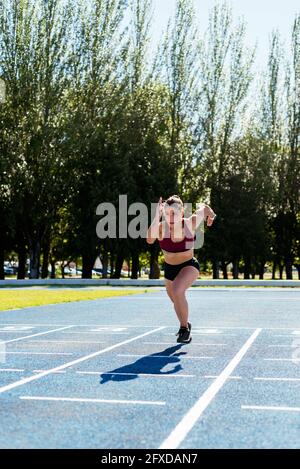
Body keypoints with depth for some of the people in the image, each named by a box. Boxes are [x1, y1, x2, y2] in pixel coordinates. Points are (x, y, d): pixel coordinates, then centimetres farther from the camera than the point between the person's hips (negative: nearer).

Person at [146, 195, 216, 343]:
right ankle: (185, 325, 56)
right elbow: (150, 239, -48)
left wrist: (211, 215, 17)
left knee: (177, 291, -32)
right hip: (170, 268, 3)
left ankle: (185, 328, -12)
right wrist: (157, 217, -54)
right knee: (176, 301, 24)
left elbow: (204, 207, -4)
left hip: (189, 266, -3)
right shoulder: (161, 227, -25)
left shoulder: (190, 223, -24)